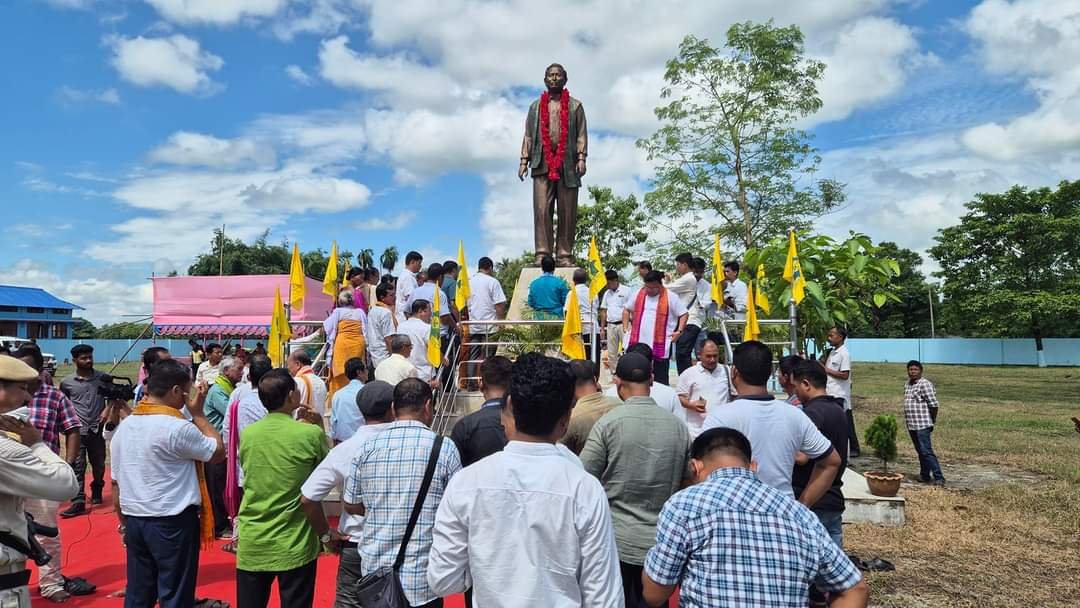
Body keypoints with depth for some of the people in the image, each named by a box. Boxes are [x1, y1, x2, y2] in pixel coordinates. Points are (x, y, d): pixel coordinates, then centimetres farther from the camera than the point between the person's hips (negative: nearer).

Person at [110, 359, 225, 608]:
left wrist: (124, 521, 21)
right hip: (173, 523, -7)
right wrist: (198, 413, -2)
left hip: (135, 521, 7)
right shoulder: (178, 427, -18)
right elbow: (218, 452, -7)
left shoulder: (124, 426, 5)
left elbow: (116, 482, 11)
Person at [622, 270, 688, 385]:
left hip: (661, 345, -3)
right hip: (637, 342, 3)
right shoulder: (639, 294, 7)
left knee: (660, 376, 2)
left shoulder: (670, 297, -3)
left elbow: (684, 314, 0)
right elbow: (627, 310, 18)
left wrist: (679, 331, -10)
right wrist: (626, 328, 9)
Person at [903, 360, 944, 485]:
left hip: (922, 425, -8)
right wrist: (908, 422, 17)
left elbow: (934, 404, -15)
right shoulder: (907, 385, 14)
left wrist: (933, 421, -6)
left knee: (927, 452, -10)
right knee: (920, 451, 15)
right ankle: (925, 475, 24)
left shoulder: (925, 384, -13)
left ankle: (939, 478, -6)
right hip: (911, 425, 8)